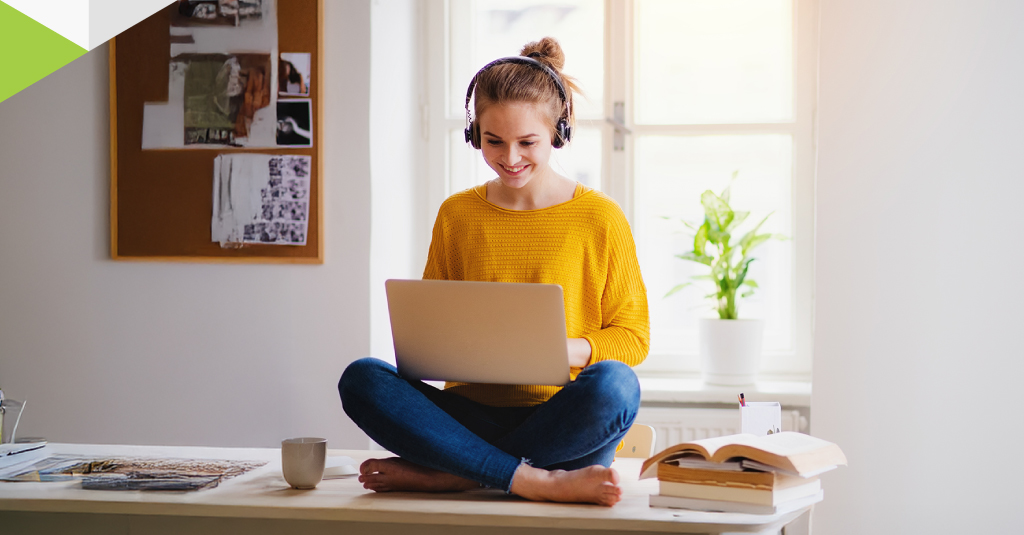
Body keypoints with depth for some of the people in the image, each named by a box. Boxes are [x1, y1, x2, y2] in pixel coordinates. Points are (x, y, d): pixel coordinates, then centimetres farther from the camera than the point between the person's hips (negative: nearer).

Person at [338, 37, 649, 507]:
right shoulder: (456, 215, 11)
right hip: (473, 412, 3)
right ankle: (537, 480, -30)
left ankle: (442, 475, -25)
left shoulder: (600, 218, 2)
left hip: (564, 424, -2)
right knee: (361, 379, -23)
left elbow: (632, 335, 3)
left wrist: (570, 350, -18)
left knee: (613, 385, -36)